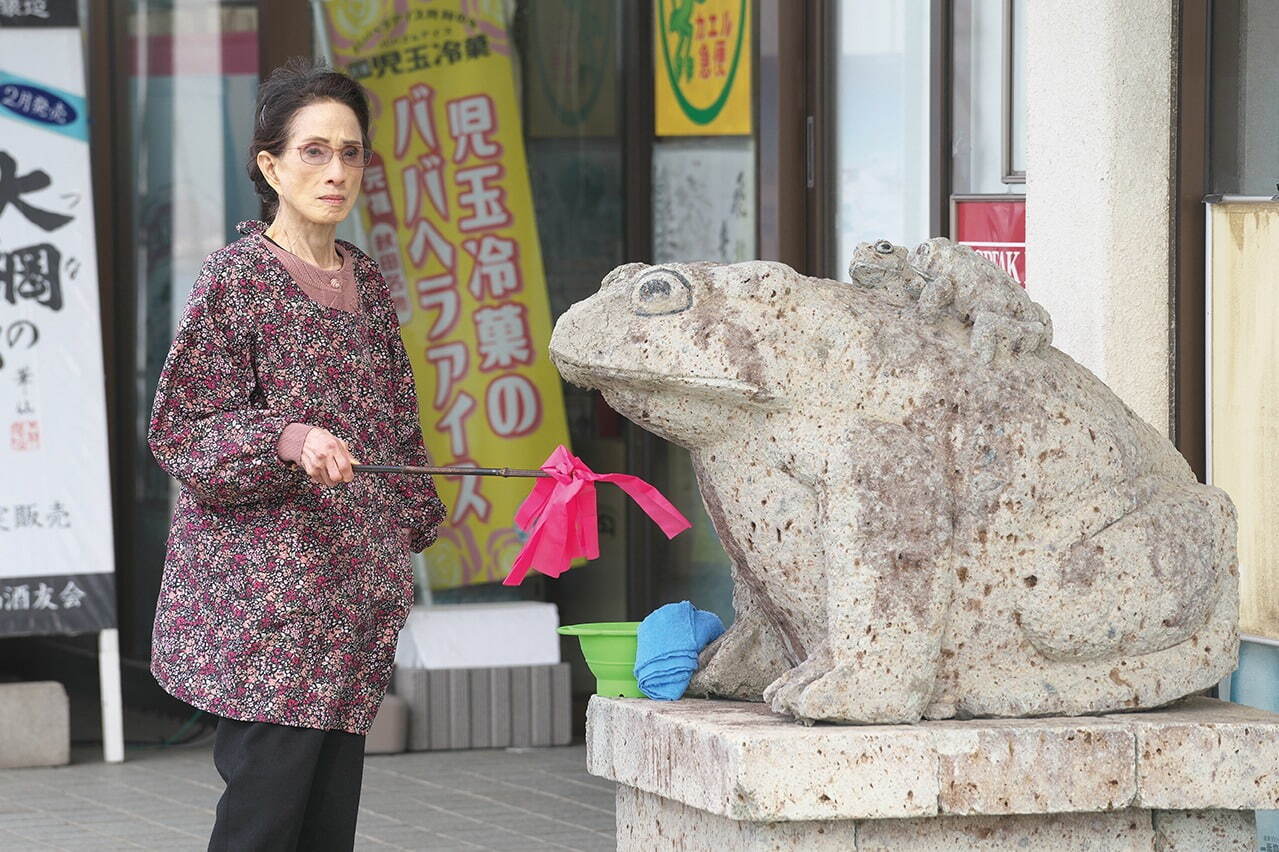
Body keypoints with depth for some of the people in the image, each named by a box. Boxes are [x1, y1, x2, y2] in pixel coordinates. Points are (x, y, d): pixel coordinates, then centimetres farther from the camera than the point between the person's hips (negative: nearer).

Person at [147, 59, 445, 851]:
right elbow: (182, 429, -9)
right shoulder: (237, 278, -6)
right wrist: (289, 440, -24)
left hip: (354, 593, 7)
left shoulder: (367, 282, 14)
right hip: (263, 592, -6)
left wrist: (411, 527, 18)